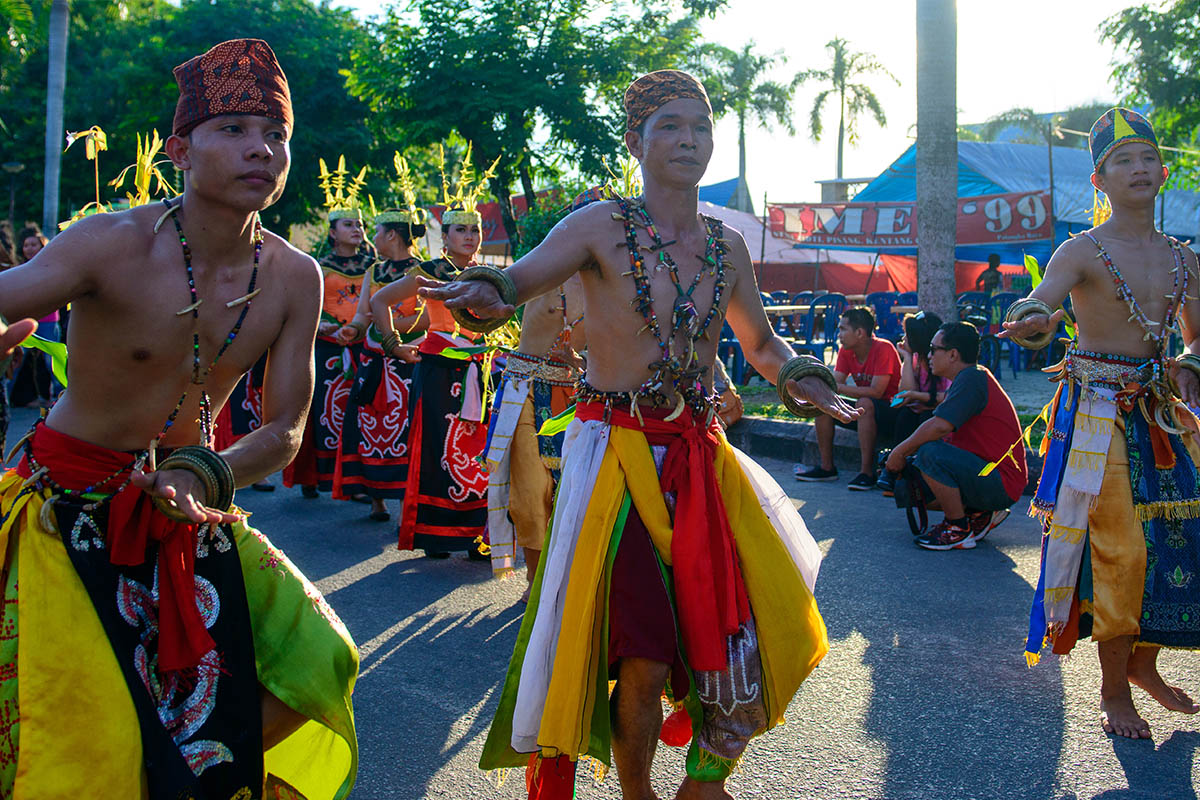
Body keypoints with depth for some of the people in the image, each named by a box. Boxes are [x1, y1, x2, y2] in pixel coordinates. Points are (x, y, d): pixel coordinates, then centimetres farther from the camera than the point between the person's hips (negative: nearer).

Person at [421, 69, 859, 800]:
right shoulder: (601, 227, -4)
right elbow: (516, 283, -11)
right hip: (617, 456, -5)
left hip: (700, 458, 5)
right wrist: (483, 292, -34)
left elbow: (762, 342, 23)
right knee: (644, 663, -5)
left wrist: (801, 377, 2)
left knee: (743, 629, 5)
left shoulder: (727, 247, 10)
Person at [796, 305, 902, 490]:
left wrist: (839, 388, -29)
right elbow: (834, 384, -5)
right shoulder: (846, 351, 1)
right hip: (865, 412, 8)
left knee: (864, 403, -36)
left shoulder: (883, 349, -21)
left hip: (891, 411, -8)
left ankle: (866, 472, -32)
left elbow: (876, 392, -28)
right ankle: (827, 467, -2)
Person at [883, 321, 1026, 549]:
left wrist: (900, 451, -16)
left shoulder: (972, 378, -18)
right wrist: (903, 455, 5)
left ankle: (959, 530, -12)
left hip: (1000, 483, -10)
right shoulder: (968, 377, 15)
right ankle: (980, 513, 12)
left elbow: (940, 426, -29)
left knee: (930, 454, -28)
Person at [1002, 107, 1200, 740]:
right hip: (1098, 412, -6)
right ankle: (1114, 692, 7)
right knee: (1118, 548, -8)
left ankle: (1142, 662, 28)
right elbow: (1035, 306, -23)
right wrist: (1031, 321, -46)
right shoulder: (1082, 252, -6)